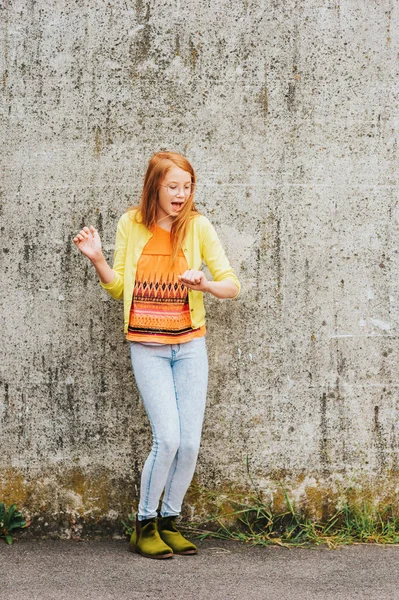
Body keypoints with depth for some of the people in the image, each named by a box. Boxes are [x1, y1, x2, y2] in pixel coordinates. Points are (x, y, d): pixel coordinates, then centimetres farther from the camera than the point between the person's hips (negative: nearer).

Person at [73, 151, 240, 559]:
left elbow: (232, 285, 1)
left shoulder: (197, 226, -1)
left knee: (190, 442, -2)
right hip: (147, 346, -2)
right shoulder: (130, 225, 0)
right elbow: (119, 288, 8)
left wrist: (205, 284, -19)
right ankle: (144, 527, 6)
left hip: (190, 344, 2)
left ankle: (169, 522, 19)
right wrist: (97, 258, -8)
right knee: (168, 438, -13)